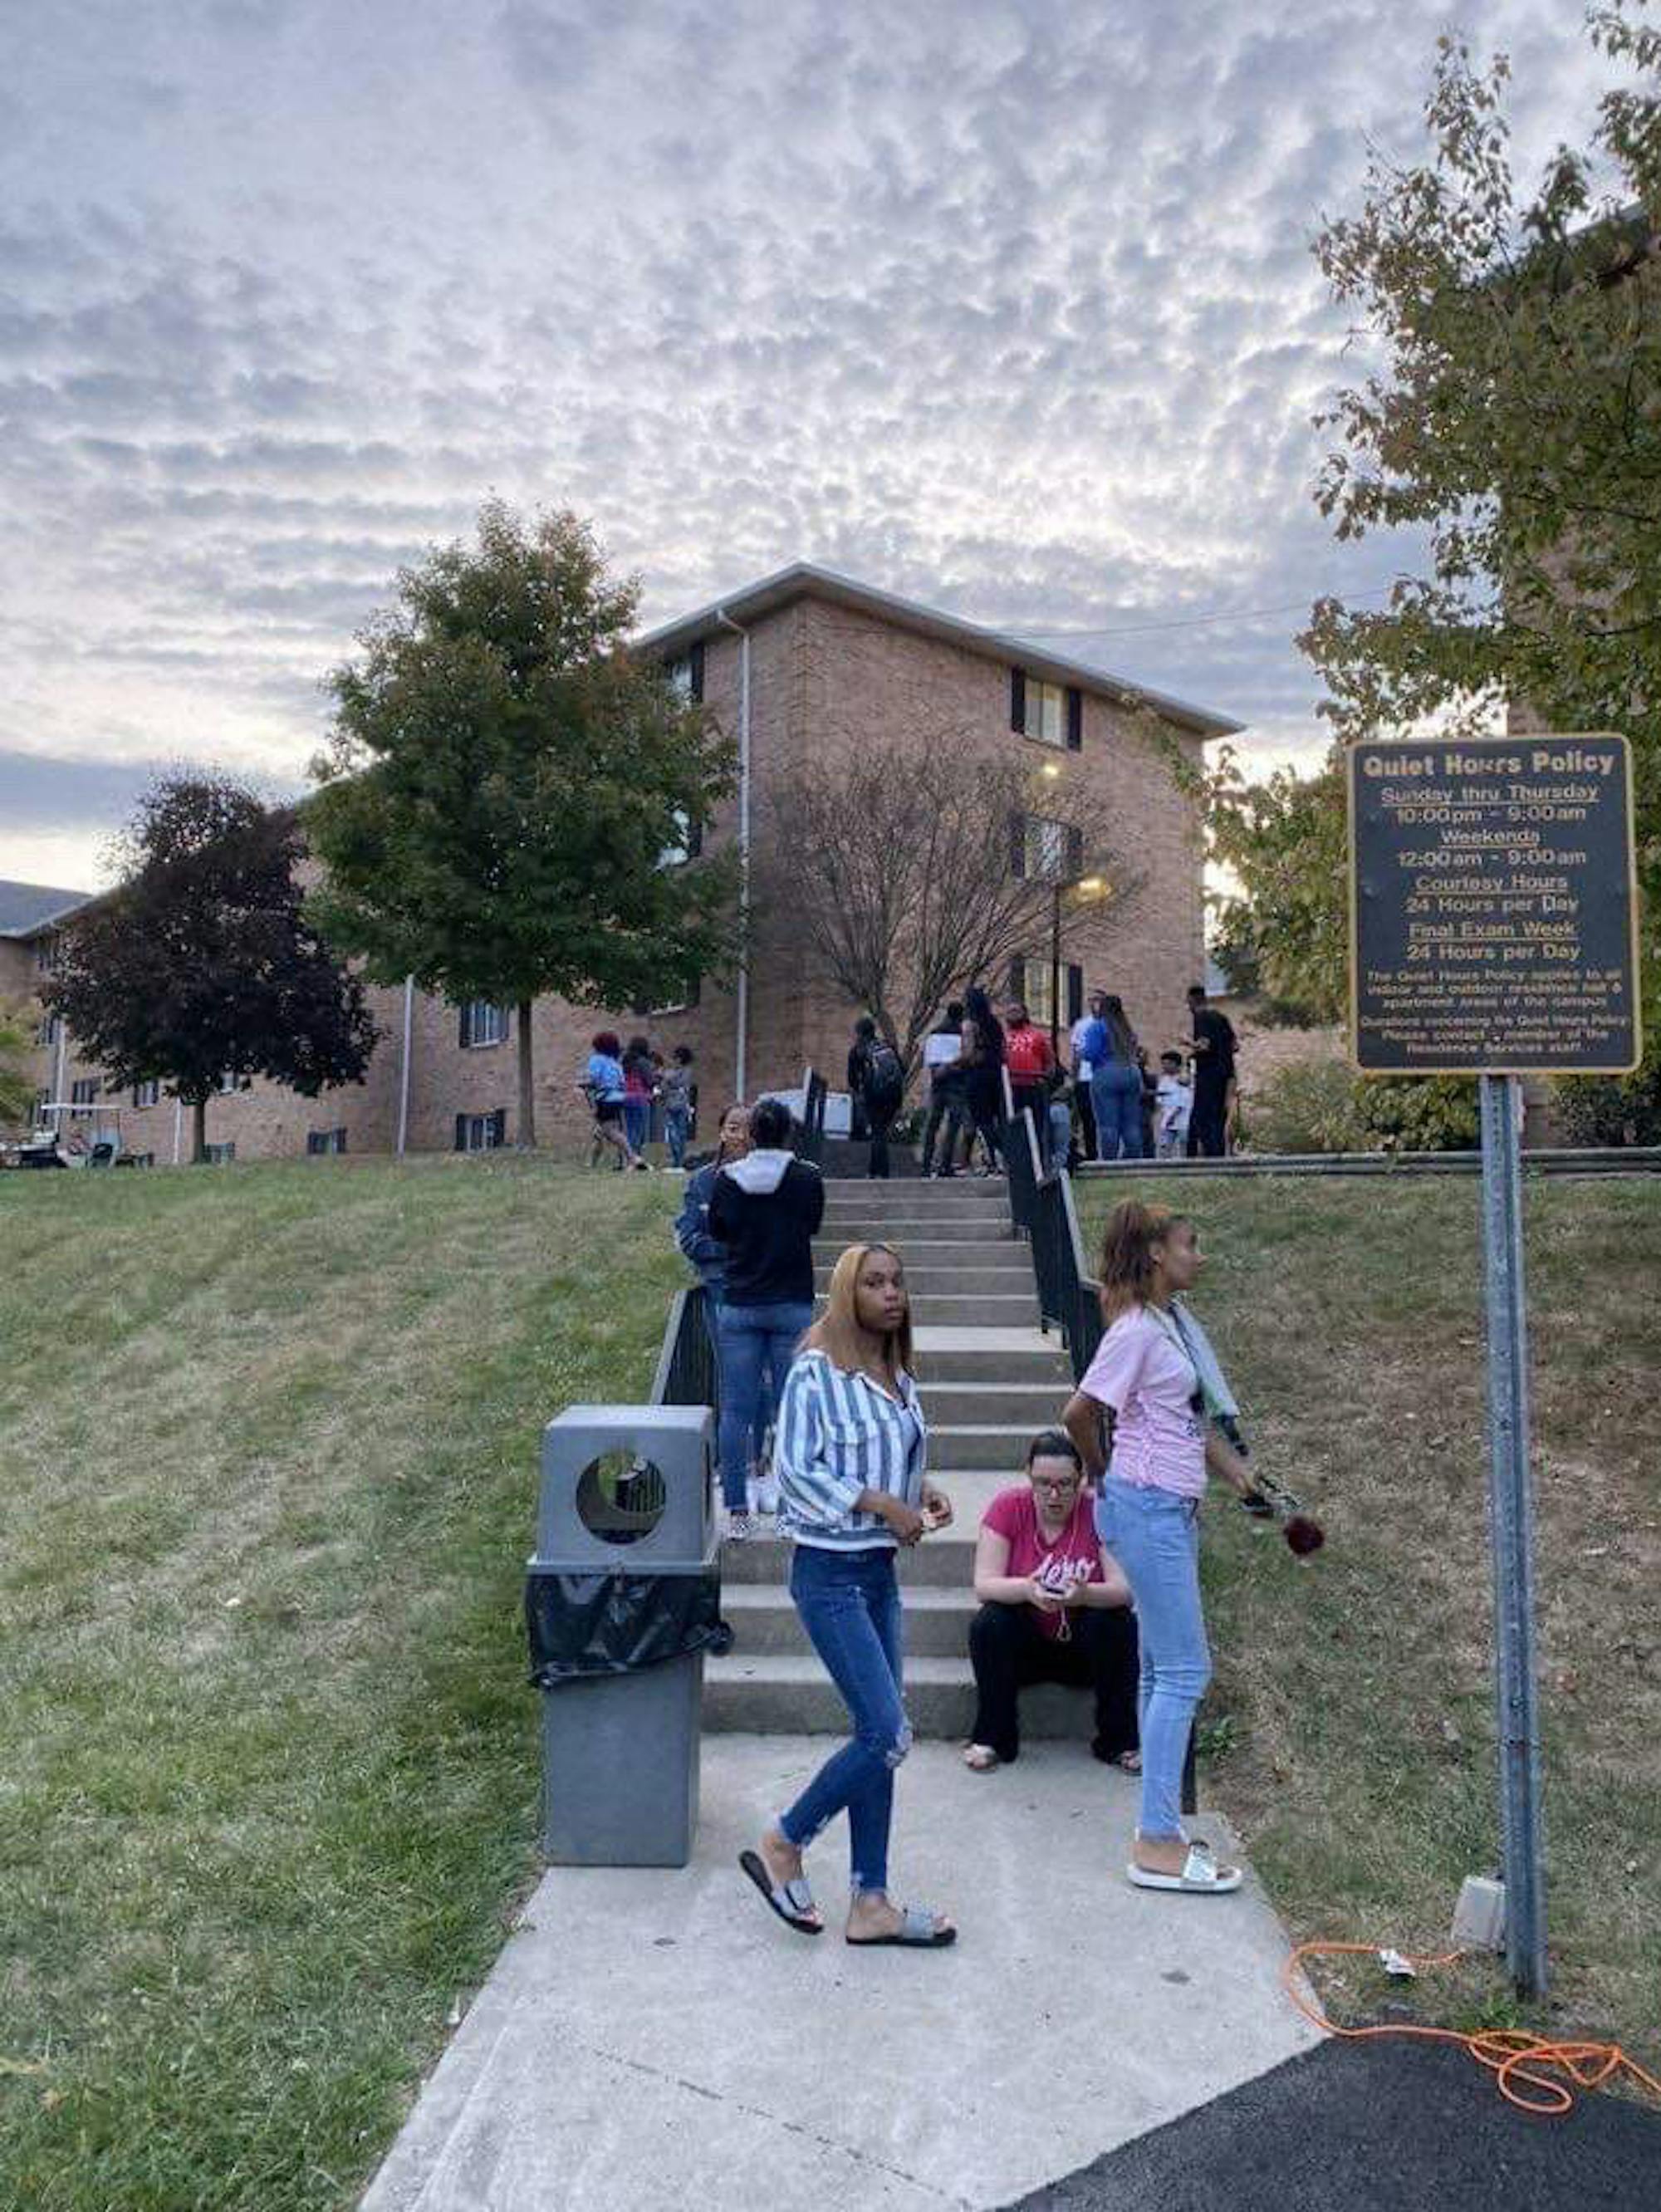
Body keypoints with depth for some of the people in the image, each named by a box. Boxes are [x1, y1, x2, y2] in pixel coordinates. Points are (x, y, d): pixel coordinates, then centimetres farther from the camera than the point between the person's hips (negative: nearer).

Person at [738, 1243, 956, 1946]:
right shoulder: (816, 1372, -14)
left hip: (880, 1571, 8)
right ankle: (781, 1846, 11)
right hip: (830, 1573, -8)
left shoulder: (900, 1379, 9)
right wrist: (882, 1503, -19)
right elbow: (795, 1472, -16)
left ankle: (870, 1902, 21)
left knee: (878, 1737, 10)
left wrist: (924, 1492, 2)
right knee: (887, 1734, -9)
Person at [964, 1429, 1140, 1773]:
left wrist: (1085, 1594, -42)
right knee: (988, 1625, -28)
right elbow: (984, 1584, -18)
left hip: (1085, 1646, 0)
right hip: (1023, 1646, 0)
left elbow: (1125, 1590, -20)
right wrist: (1026, 1589, -39)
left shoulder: (1099, 1512, -13)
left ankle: (1119, 1739, -9)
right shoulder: (1008, 1507, -12)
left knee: (1121, 1625, -28)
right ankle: (992, 1738, -9)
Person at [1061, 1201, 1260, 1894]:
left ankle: (1159, 1831, 23)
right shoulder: (1137, 1329, -16)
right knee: (1183, 1670, -6)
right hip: (1148, 1506, -9)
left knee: (1163, 1671, 14)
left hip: (1173, 1509, 9)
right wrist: (1102, 1474, 1)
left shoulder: (1170, 1322, 12)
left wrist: (1238, 1474, 16)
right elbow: (1079, 1413, -16)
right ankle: (1158, 1844, 2)